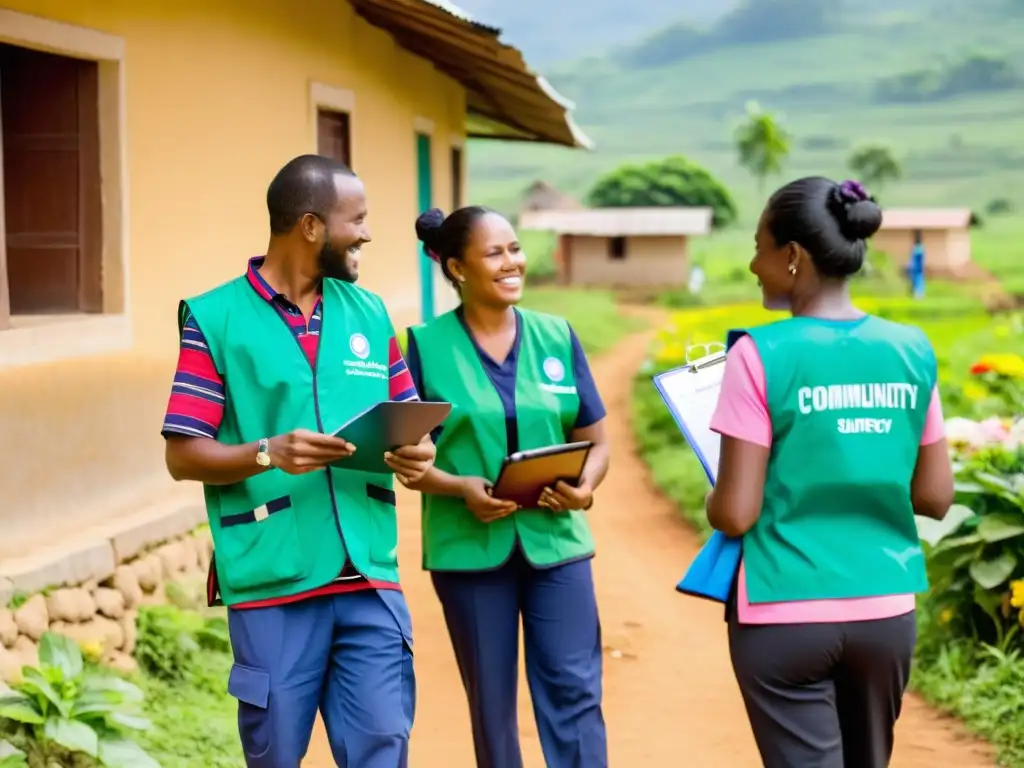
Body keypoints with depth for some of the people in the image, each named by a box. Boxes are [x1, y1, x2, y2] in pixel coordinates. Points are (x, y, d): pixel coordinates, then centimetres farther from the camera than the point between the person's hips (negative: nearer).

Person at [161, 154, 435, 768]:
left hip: (370, 580, 3)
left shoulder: (370, 314, 13)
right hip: (273, 584, -3)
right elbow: (183, 456, -4)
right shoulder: (215, 319, -2)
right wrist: (268, 453, -21)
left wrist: (416, 452, -6)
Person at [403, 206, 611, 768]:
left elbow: (596, 442, 7)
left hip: (555, 542, 2)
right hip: (469, 548, -2)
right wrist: (461, 488, -21)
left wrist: (585, 486, -14)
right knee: (491, 703, 10)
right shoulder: (427, 346, -3)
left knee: (575, 693, -3)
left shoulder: (557, 337, 4)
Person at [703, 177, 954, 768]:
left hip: (786, 616, -5)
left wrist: (713, 500, 9)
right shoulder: (912, 351, 1)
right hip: (887, 612, 5)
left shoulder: (762, 355, -13)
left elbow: (734, 515, -12)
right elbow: (936, 497, 6)